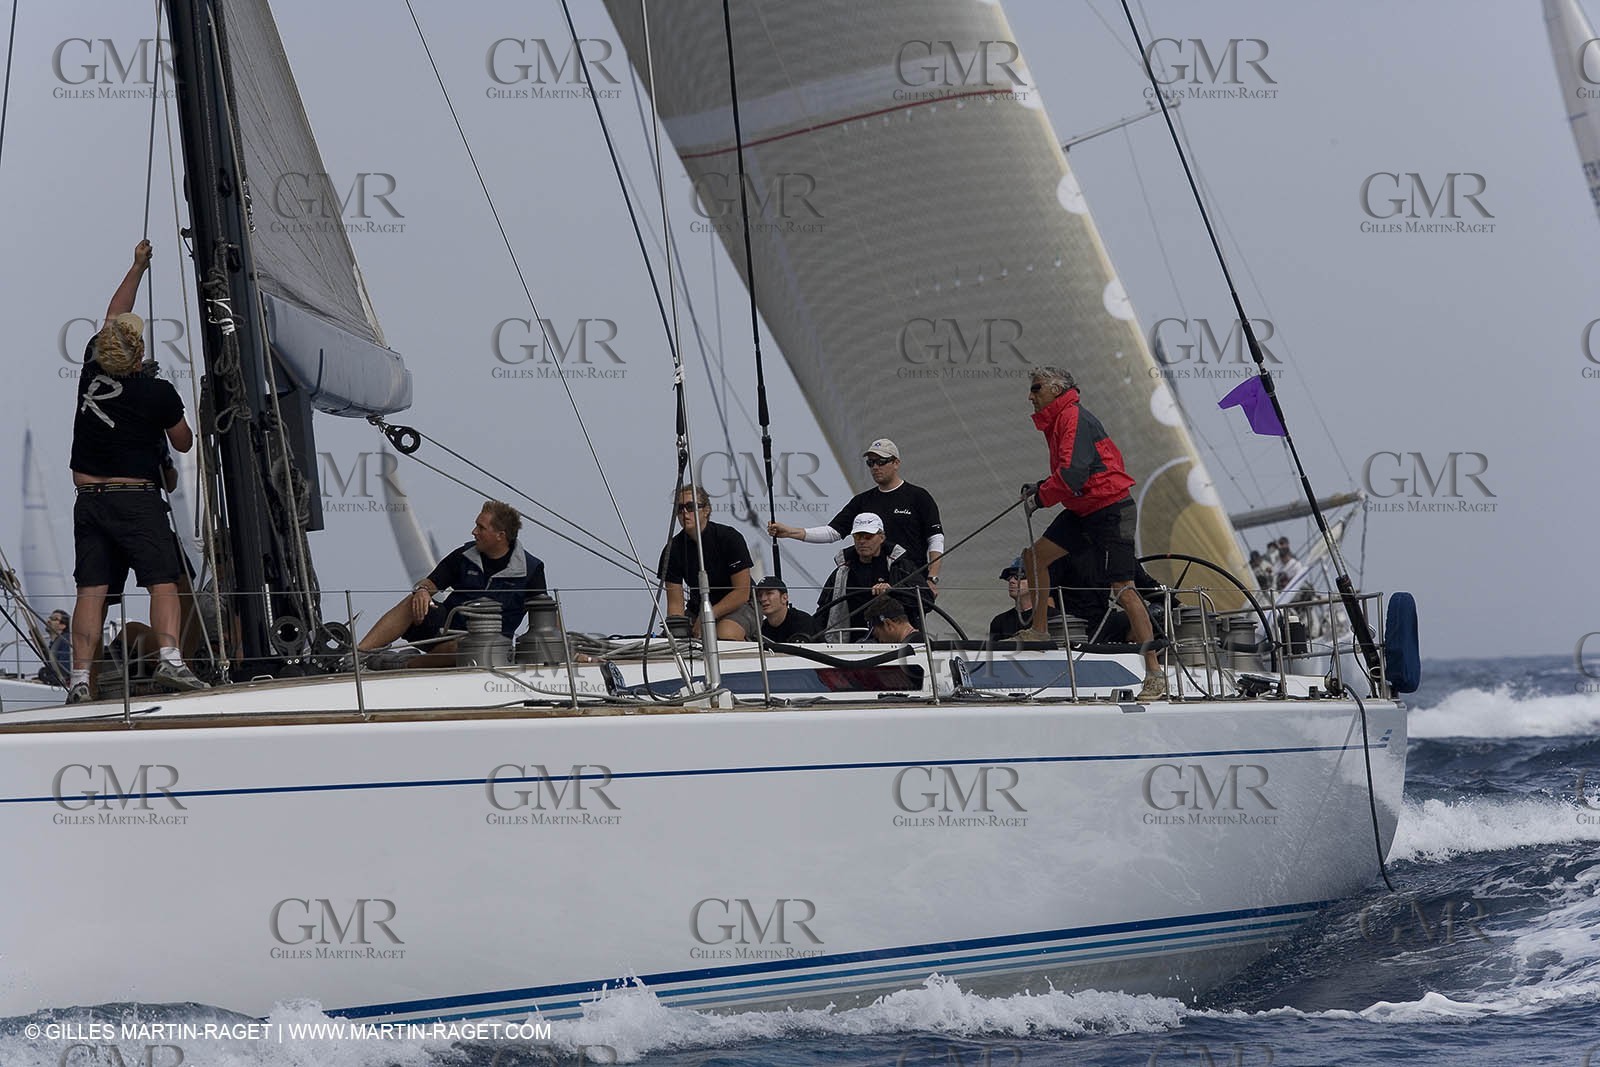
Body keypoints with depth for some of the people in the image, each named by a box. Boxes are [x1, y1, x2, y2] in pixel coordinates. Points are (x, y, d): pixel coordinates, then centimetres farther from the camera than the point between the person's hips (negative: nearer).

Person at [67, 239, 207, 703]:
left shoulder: (92, 368, 4)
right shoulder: (158, 393, -8)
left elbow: (113, 318, 22)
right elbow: (184, 443, 7)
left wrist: (137, 267, 31)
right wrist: (176, 420, 28)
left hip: (89, 501, 4)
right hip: (137, 499, -4)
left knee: (92, 590, 0)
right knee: (163, 582, -5)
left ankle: (79, 679, -8)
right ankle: (169, 660, -23)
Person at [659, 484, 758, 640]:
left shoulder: (730, 538, -16)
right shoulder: (673, 550, -7)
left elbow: (742, 593, -15)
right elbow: (675, 604, -6)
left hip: (739, 607, -4)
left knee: (726, 634, -37)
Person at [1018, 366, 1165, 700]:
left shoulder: (1073, 418, -14)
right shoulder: (1059, 420, 17)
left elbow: (1073, 473, -23)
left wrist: (1040, 497, -11)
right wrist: (1040, 488, 11)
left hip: (1110, 511, -10)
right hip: (1084, 512, 10)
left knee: (1122, 589, -12)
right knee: (1035, 555, 9)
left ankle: (1155, 673, -13)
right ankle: (1038, 631, 22)